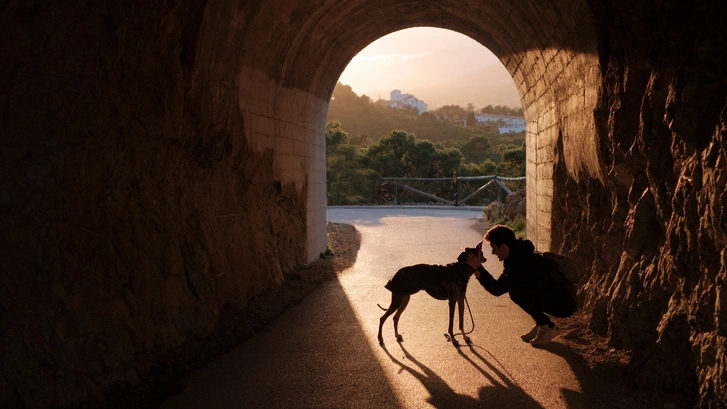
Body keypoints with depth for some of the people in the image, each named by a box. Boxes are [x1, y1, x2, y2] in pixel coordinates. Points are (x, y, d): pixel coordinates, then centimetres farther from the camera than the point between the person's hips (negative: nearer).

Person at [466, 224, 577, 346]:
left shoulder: (523, 262, -25)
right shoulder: (517, 257, 5)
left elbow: (497, 290, -23)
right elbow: (499, 286, 9)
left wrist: (479, 268, -18)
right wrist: (479, 271, -2)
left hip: (565, 304, -10)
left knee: (517, 290, -23)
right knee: (515, 287, 9)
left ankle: (547, 327, -7)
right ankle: (541, 324, 13)